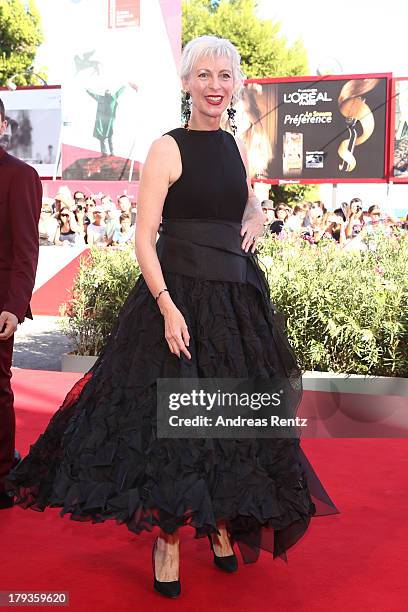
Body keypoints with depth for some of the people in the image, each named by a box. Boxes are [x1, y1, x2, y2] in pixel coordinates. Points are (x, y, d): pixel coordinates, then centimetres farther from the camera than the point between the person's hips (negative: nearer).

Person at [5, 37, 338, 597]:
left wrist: (256, 223, 4)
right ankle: (167, 541, 11)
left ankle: (221, 521, 29)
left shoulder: (236, 147, 10)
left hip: (236, 297, 6)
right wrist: (168, 306, -22)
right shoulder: (168, 149, -7)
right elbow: (144, 237, -12)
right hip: (177, 293, -6)